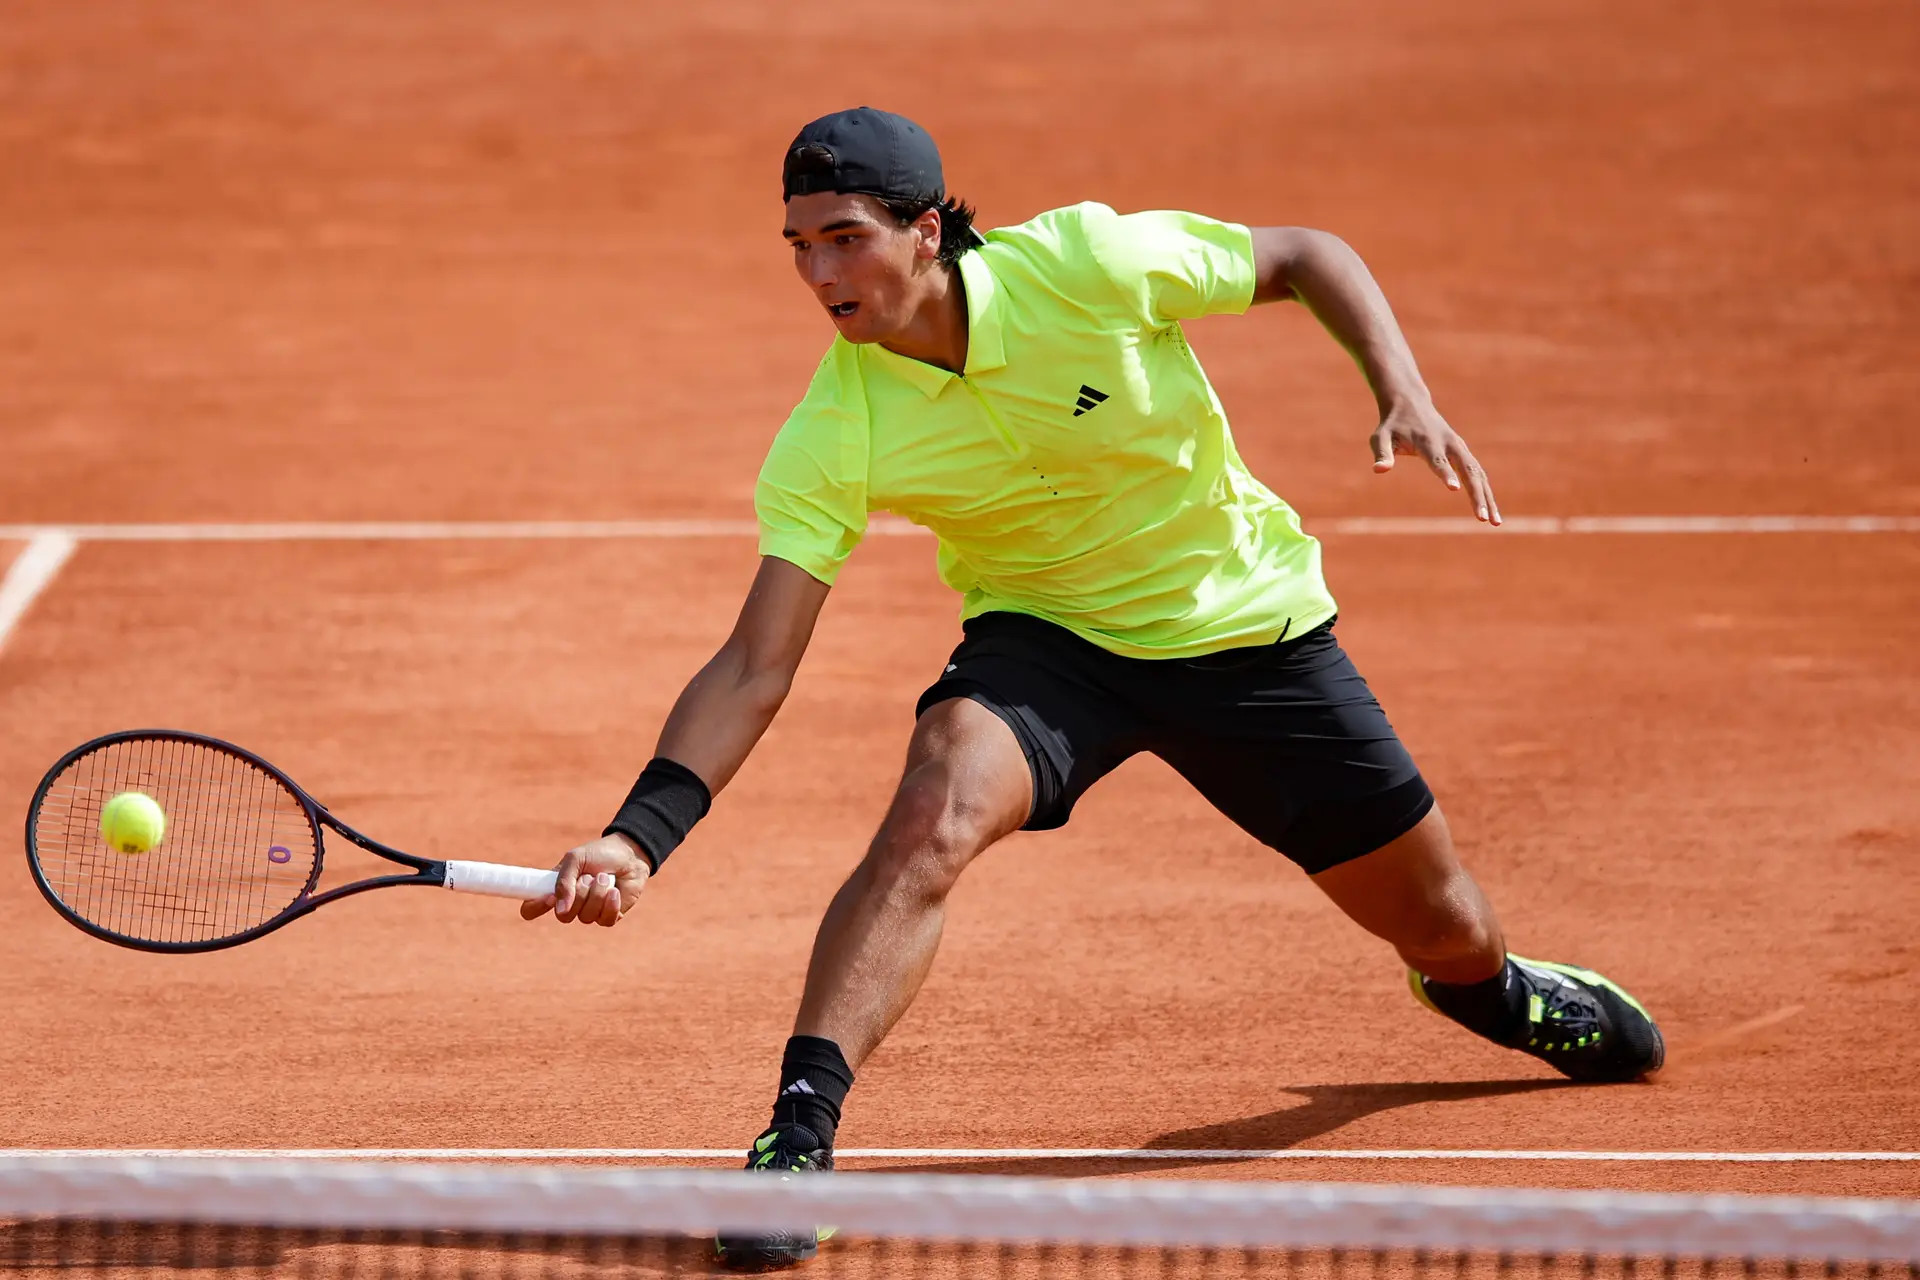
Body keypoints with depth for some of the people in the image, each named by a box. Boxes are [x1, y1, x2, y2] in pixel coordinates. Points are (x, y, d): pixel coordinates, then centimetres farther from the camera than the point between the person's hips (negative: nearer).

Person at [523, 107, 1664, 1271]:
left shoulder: (1088, 263, -26)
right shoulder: (831, 440, -22)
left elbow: (1305, 256, -10)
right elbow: (757, 669, -22)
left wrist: (1407, 397, -24)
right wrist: (641, 834, -34)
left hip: (1246, 629, 0)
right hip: (1043, 639, 0)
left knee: (1439, 924, 11)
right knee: (934, 813, -34)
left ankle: (1487, 988, 50)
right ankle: (800, 1132, -32)